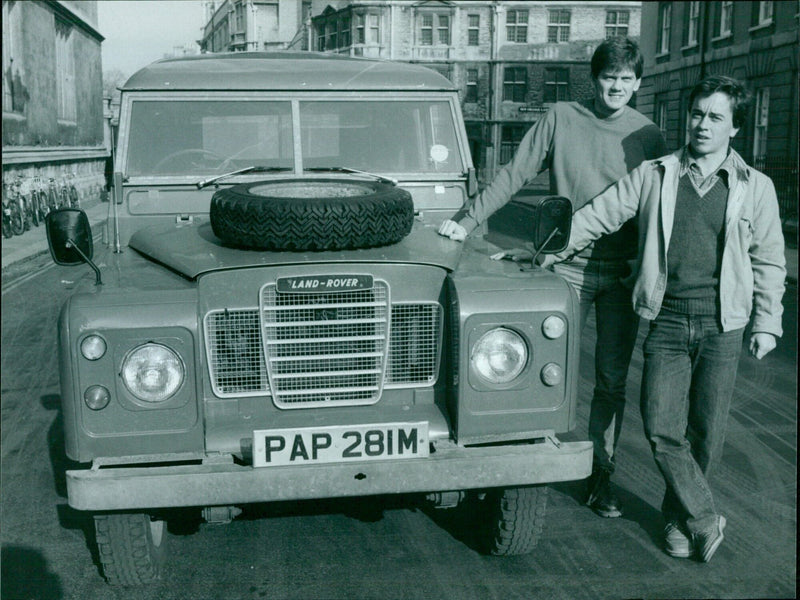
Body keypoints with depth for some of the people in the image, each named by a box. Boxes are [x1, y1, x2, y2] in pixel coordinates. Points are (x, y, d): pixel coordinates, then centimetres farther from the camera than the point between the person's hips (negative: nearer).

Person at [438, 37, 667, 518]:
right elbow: (514, 176, 1)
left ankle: (601, 478, 19)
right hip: (570, 266, -1)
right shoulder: (561, 119, -1)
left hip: (624, 273, 1)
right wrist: (468, 223, -4)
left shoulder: (647, 136, 2)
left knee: (612, 382, 7)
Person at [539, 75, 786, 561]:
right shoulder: (654, 176, 5)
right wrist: (552, 252, 6)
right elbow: (599, 215, 8)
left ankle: (679, 517, 26)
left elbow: (769, 261, 8)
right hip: (667, 319, 0)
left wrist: (767, 324, 4)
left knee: (706, 433, 6)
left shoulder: (755, 187, 5)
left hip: (723, 323, 0)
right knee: (662, 428, -5)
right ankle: (705, 519, 12)